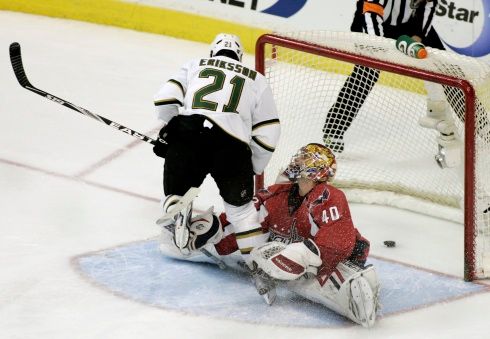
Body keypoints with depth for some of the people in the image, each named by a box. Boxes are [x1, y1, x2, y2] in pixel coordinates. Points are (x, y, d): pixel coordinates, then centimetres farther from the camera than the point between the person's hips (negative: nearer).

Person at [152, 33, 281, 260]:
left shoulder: (195, 65, 25)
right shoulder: (257, 80, 25)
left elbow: (166, 98, 9)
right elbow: (267, 132, 17)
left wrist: (171, 128, 27)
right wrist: (252, 169, 26)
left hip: (188, 135, 0)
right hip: (232, 146, 0)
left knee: (176, 191, 23)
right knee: (239, 204, 18)